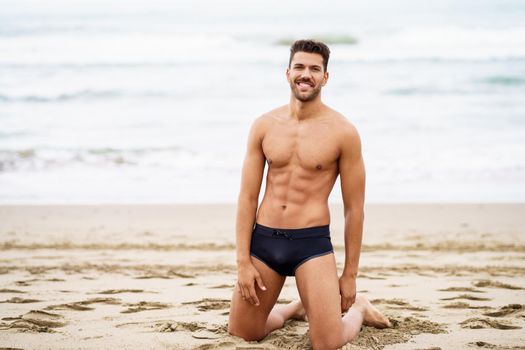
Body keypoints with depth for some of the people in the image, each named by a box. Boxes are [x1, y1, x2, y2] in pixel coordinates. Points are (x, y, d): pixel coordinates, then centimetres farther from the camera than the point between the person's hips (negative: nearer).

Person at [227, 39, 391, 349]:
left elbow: (354, 208, -2)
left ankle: (358, 309, 24)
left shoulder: (343, 132, -6)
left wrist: (350, 274, -1)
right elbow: (247, 197, 4)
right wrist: (243, 262, -2)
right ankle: (295, 308, 40)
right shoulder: (264, 125, 3)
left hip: (312, 243, -3)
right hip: (263, 240, 4)